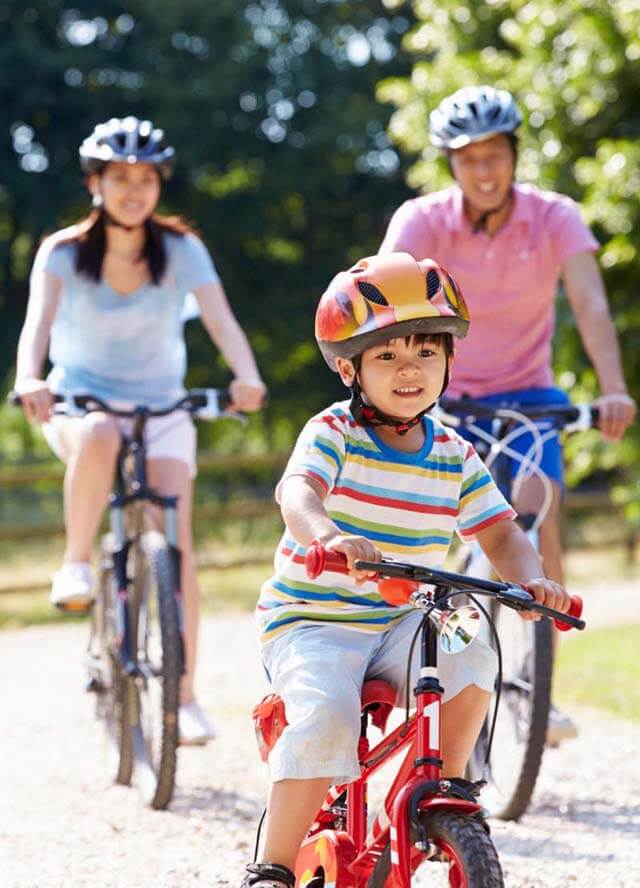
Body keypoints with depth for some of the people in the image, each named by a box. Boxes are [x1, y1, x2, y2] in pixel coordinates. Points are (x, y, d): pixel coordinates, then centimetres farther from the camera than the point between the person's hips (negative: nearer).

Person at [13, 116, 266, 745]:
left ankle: (184, 699, -8)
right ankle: (75, 564, -20)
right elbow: (37, 321, -24)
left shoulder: (180, 249, -8)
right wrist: (29, 379, -46)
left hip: (161, 409, 1)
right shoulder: (64, 252, -9)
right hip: (80, 401, -1)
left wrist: (247, 377, -41)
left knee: (175, 546, -14)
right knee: (99, 438, -40)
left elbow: (221, 320, -20)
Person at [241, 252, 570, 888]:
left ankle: (446, 788, 3)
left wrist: (530, 578, -18)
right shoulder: (332, 433, -10)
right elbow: (298, 492, -29)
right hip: (310, 620, -4)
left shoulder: (455, 458, 5)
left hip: (400, 622, 4)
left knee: (470, 661, -23)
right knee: (326, 715, -30)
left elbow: (499, 533, 6)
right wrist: (324, 534, -53)